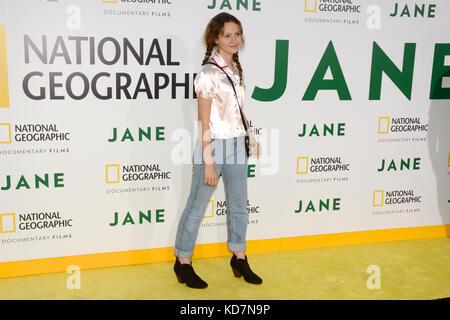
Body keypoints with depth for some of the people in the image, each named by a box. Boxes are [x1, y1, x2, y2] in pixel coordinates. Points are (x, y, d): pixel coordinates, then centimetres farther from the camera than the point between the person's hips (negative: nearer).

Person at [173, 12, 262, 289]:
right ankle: (183, 263, 19)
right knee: (197, 207, 3)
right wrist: (209, 162, -18)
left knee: (239, 206, 15)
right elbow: (204, 122, -16)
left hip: (237, 146, 8)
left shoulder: (235, 69, 9)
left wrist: (251, 137, 17)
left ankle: (239, 259, 30)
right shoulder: (208, 73, -14)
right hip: (213, 146, -8)